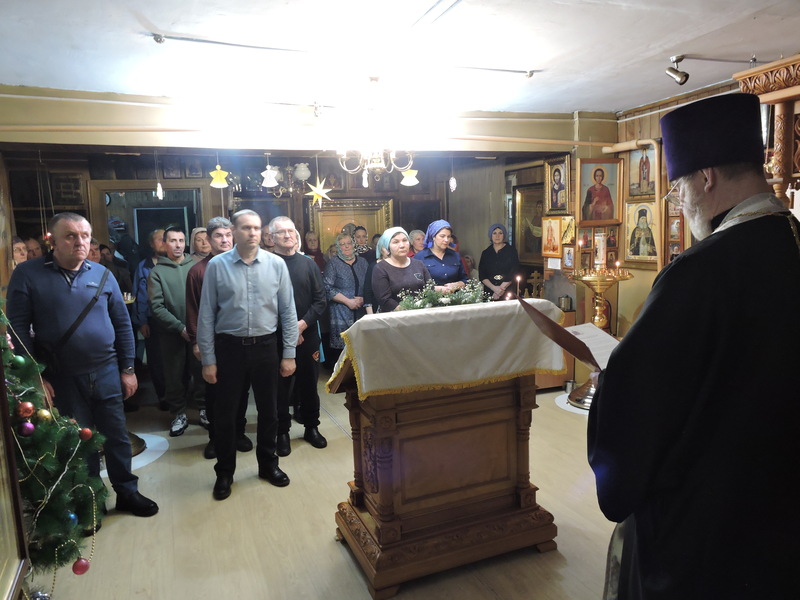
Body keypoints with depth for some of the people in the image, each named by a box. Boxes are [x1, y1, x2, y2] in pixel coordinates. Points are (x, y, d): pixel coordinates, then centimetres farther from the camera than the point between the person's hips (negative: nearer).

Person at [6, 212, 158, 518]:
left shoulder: (102, 274, 2)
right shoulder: (27, 274, -6)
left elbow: (122, 324, 5)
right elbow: (18, 328, -7)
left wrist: (127, 369, 3)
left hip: (106, 373, 2)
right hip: (61, 378, -2)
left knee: (116, 436, 10)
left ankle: (127, 492, 29)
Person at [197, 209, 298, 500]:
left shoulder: (276, 264, -3)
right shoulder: (216, 265, -6)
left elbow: (288, 310, 1)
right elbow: (206, 315, -3)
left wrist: (289, 353, -1)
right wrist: (208, 359, -4)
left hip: (265, 346, 1)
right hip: (229, 347, -1)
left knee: (268, 410, 14)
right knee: (224, 412, 10)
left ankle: (268, 464, 35)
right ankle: (224, 473, 30)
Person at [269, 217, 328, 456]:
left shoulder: (308, 264, 7)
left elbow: (320, 300, 3)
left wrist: (302, 324, -10)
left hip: (307, 335, 3)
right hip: (277, 338, -3)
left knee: (309, 384, 12)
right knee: (281, 387, 5)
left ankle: (311, 427, 28)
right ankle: (282, 432, 20)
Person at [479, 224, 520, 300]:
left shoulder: (511, 250, 2)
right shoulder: (485, 253, 9)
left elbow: (514, 273, -4)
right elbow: (482, 275, 2)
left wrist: (502, 288, -12)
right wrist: (494, 288, -13)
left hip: (508, 293, -2)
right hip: (490, 292, 2)